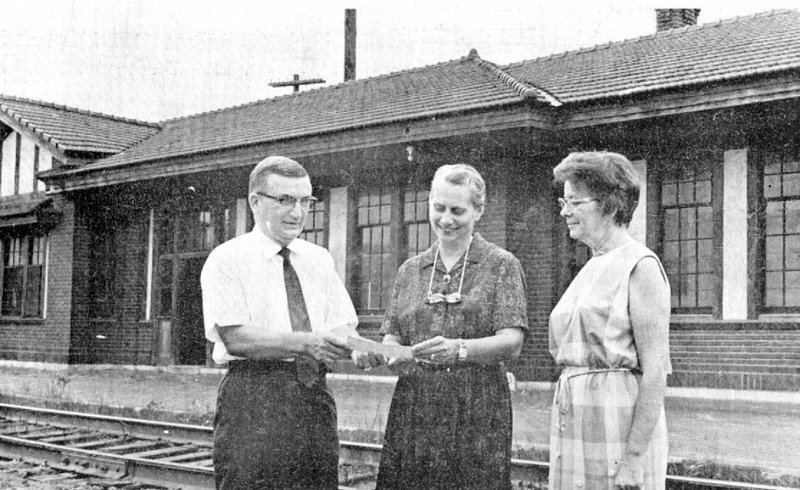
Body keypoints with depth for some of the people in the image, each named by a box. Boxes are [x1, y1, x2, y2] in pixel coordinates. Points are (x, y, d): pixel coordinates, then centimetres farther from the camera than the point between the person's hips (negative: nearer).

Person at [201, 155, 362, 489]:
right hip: (253, 398, -5)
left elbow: (342, 327, 9)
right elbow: (236, 337, -13)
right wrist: (306, 343, -24)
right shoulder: (227, 259, -2)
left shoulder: (319, 259, 15)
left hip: (316, 397, 5)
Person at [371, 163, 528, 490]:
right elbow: (392, 337, 11)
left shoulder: (502, 265, 3)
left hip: (477, 414, -3)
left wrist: (460, 349, -25)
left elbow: (512, 342, -7)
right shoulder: (410, 270, 15)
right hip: (413, 411, 3)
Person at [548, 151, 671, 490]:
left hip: (618, 421, -8)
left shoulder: (640, 266, -9)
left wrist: (635, 455, -18)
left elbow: (655, 371, -15)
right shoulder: (591, 270, 15)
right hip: (576, 423, 8)